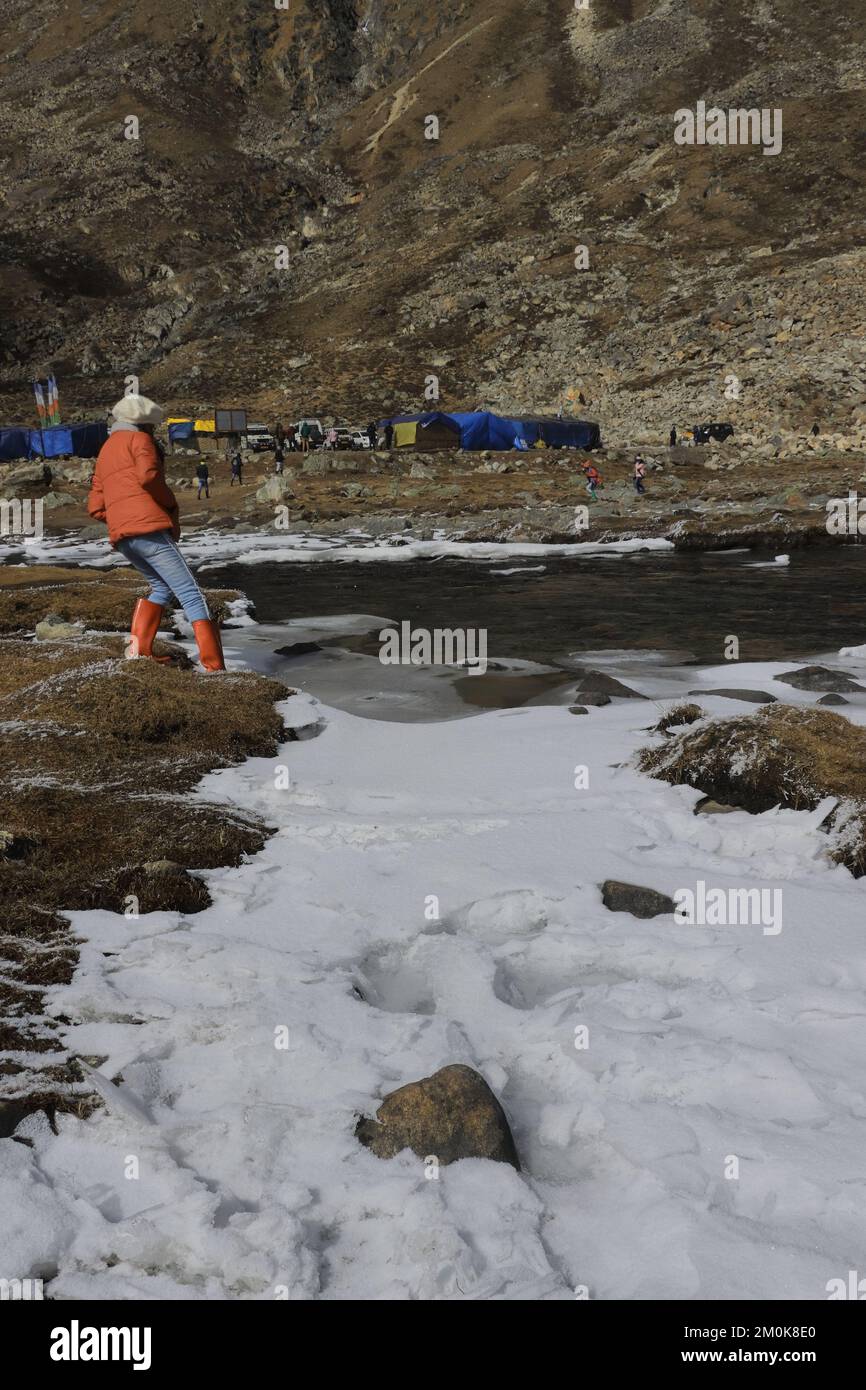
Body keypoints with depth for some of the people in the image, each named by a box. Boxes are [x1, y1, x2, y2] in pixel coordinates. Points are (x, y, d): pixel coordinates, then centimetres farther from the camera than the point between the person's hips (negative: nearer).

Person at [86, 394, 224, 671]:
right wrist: (171, 503, -2)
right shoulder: (138, 439, 5)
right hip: (150, 528, -8)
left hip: (120, 538, 8)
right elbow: (148, 475, -16)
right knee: (190, 594, -7)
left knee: (161, 587, 26)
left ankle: (138, 648, 10)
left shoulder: (104, 453, 28)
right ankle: (215, 666, -14)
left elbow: (96, 508, 22)